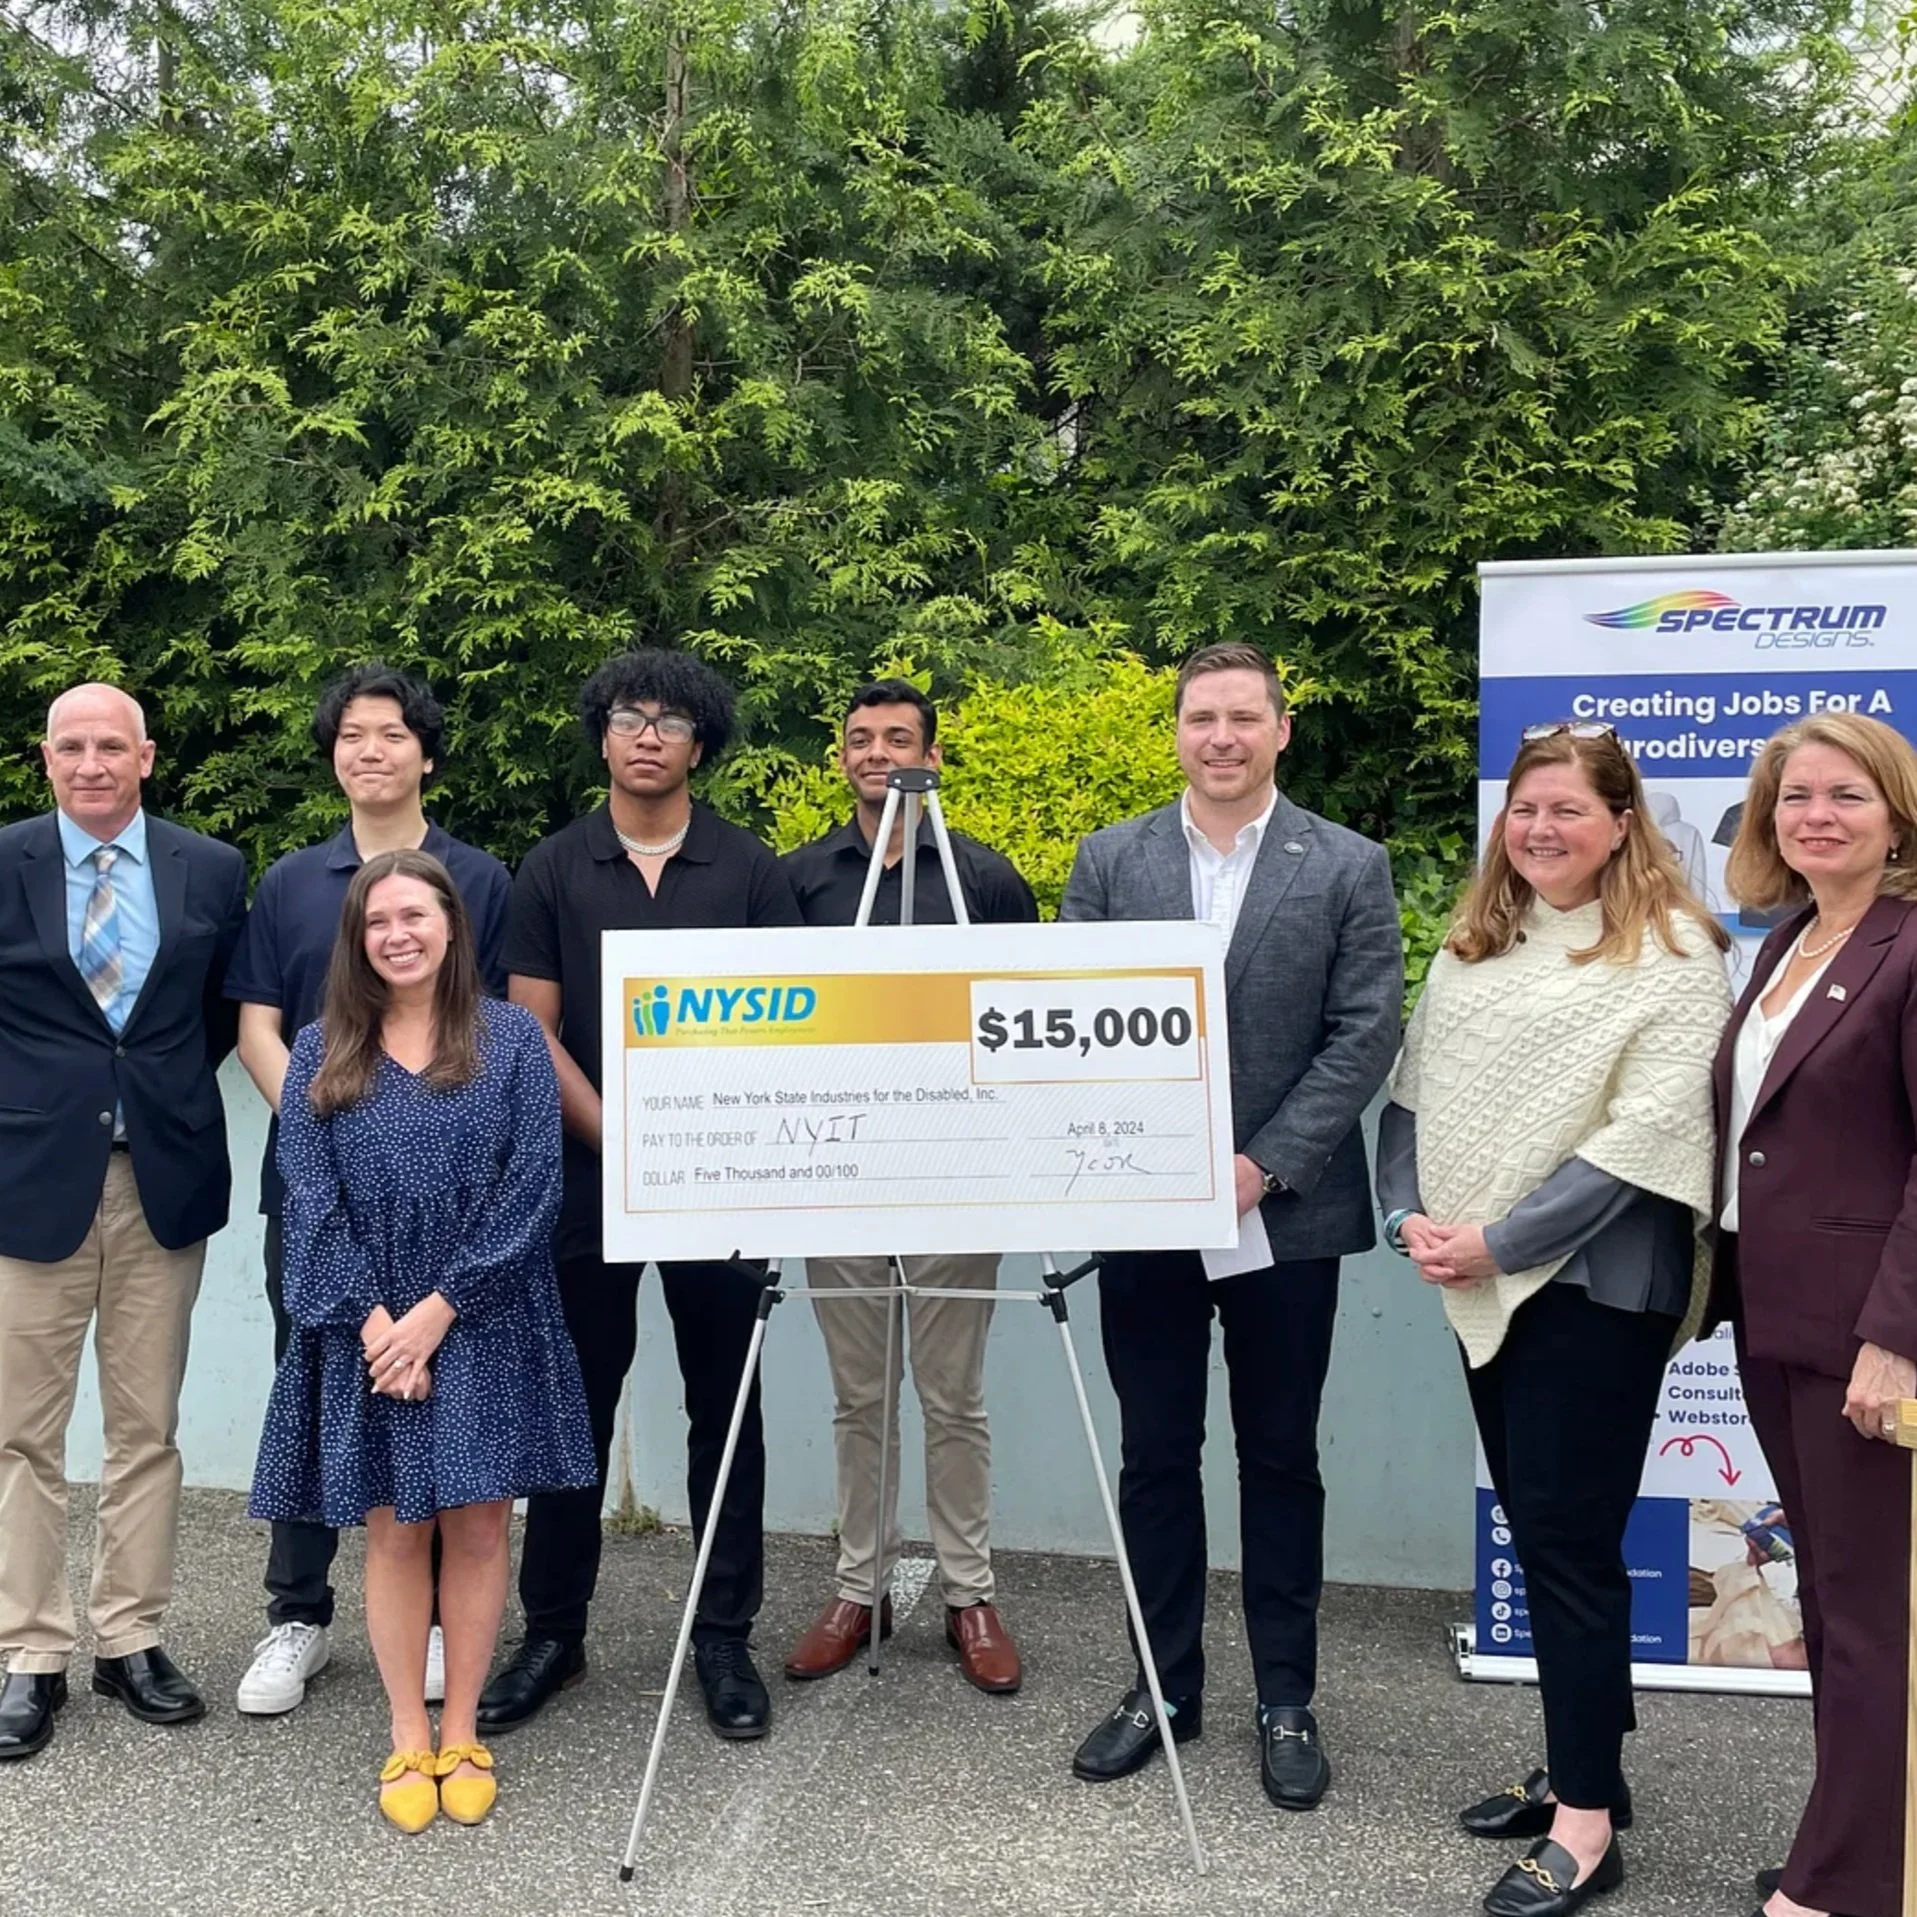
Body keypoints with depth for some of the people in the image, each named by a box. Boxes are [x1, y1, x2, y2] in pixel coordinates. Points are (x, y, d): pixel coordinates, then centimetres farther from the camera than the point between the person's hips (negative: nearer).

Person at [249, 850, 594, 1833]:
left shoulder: (512, 1038, -1)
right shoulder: (320, 1053, 5)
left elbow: (534, 1184, -7)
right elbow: (309, 1198, -1)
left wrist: (439, 1310, -12)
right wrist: (373, 1320, -12)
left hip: (484, 1327, -1)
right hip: (365, 1332, 1)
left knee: (476, 1525, 5)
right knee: (393, 1530, 7)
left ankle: (461, 1737, 20)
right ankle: (407, 1742, 20)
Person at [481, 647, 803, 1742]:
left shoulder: (749, 869, 3)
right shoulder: (555, 869, 5)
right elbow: (532, 1029, 1)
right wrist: (620, 1141, -9)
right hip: (585, 1183, 1)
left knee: (724, 1410, 6)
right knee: (576, 1408, 8)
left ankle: (726, 1639, 18)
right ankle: (553, 1633, 22)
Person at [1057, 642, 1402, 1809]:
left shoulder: (1350, 868, -1)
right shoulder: (1110, 860, 4)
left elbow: (1367, 1037, -6)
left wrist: (1266, 1164, -14)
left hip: (1287, 1213, -1)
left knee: (1281, 1461, 10)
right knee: (1155, 1457, 11)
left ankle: (1287, 1701, 25)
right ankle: (1166, 1686, 27)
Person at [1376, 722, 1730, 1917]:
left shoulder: (1672, 953, -10)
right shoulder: (1472, 944, 11)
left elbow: (1648, 1134, -18)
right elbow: (1416, 1088, 11)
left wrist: (1498, 1241, -19)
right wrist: (1410, 1214, -5)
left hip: (1594, 1281, -6)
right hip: (1484, 1283, 7)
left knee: (1571, 1537, -4)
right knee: (1535, 1529, 14)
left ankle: (1590, 1819, 8)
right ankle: (1579, 1764, 28)